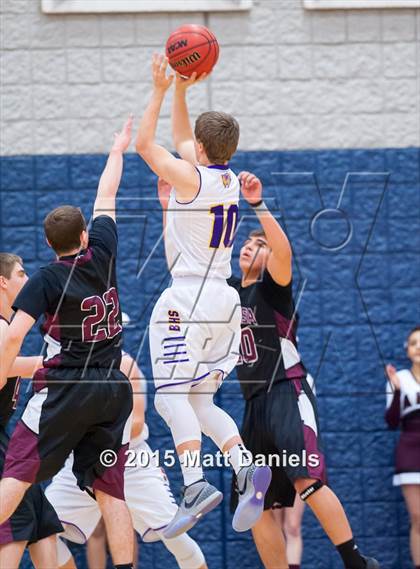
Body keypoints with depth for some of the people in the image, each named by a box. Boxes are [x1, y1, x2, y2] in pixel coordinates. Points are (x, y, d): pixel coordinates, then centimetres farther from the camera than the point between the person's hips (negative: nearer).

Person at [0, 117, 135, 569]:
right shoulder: (102, 254, 3)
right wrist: (117, 150, 32)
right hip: (113, 389, 4)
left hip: (64, 389, -4)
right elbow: (106, 197, 19)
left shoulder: (46, 280, -7)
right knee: (110, 490, 2)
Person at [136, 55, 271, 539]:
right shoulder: (229, 180, 12)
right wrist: (180, 91, 25)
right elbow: (183, 142, 28)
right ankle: (246, 468, -8)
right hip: (225, 300, 8)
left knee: (172, 395, -14)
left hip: (190, 297, -8)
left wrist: (160, 91, 6)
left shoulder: (191, 178, -11)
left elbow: (144, 144, -1)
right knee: (199, 400, 13)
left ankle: (195, 485, -30)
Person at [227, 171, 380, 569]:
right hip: (254, 403, 8)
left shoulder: (272, 287, -1)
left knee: (305, 479, -26)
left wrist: (258, 204, -32)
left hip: (287, 394, -8)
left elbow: (284, 250, -22)